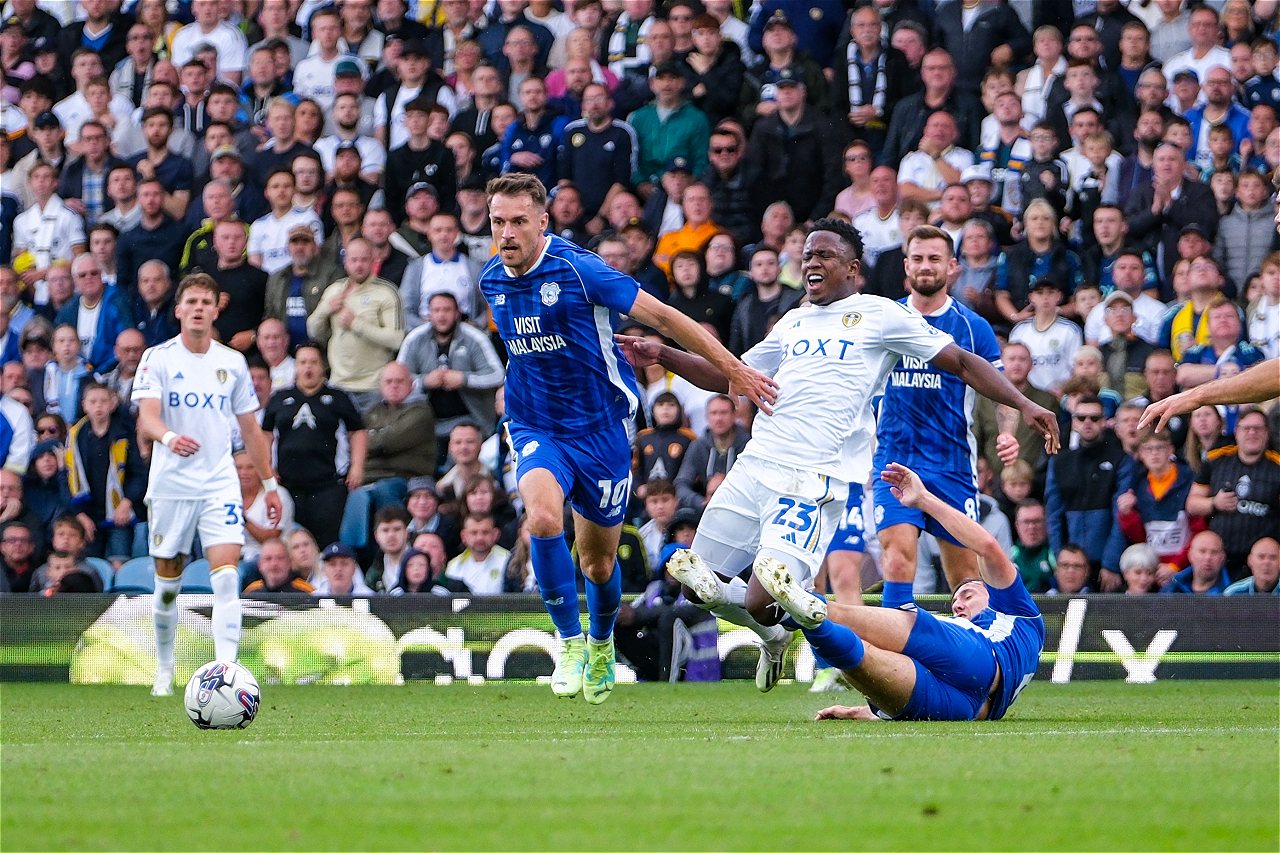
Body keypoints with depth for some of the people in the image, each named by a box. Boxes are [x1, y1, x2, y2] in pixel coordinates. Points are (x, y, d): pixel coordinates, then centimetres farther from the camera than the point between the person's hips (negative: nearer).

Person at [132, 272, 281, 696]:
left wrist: (269, 483, 15)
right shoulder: (157, 358, -2)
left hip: (220, 485, 1)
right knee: (168, 584, 7)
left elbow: (249, 427, 16)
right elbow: (147, 418, -16)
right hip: (170, 485, -1)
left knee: (226, 577, -15)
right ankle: (164, 669, 26)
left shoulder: (232, 362, 8)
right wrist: (168, 437, -38)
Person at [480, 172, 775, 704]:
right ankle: (570, 642, -16)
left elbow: (660, 316, -13)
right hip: (535, 431, 3)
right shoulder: (491, 281, -1)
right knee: (543, 517, -28)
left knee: (598, 560, 9)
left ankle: (601, 646, 40)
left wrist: (733, 369, -12)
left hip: (600, 427, -2)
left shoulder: (578, 270, -17)